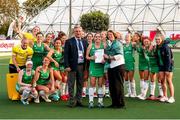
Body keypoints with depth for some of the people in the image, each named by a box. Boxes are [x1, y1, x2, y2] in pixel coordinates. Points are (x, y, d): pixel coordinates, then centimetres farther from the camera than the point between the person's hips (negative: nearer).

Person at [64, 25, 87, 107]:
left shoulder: (84, 42, 13)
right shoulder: (69, 42, -1)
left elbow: (86, 54, 13)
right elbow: (66, 54, -6)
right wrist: (67, 66, -13)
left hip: (82, 66, 4)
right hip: (72, 66, -4)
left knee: (80, 84, 10)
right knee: (71, 85, 1)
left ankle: (78, 100, 19)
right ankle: (72, 101, 8)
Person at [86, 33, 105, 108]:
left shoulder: (104, 45, 6)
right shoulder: (90, 46, 5)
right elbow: (87, 56, 6)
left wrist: (104, 60, -12)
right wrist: (91, 58, -13)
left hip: (101, 66, 1)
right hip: (93, 66, -1)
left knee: (100, 84, 4)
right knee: (92, 84, -4)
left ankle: (100, 101, 10)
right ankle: (91, 101, 0)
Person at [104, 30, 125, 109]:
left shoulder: (118, 43, -5)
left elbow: (120, 55, -15)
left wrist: (109, 57, -18)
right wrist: (105, 58, 0)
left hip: (118, 66, -7)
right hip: (111, 67, 7)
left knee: (118, 85, -4)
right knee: (112, 86, 8)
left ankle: (121, 103, 4)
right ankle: (114, 103, 17)